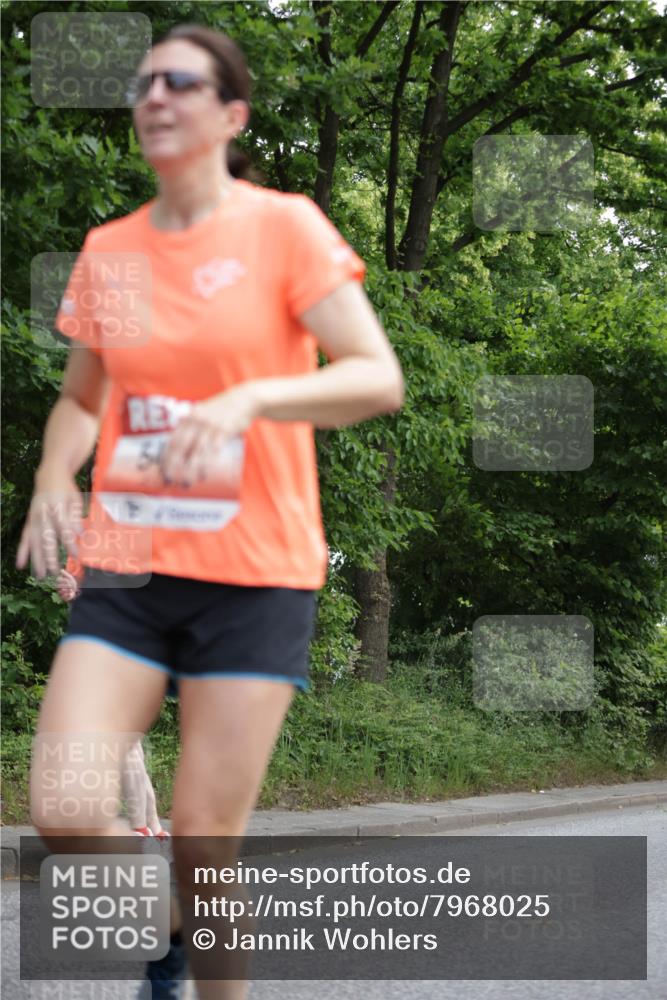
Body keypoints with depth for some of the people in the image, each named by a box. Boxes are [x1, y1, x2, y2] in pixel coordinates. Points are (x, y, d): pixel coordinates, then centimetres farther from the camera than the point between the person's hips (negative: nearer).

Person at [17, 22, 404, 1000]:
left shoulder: (282, 226, -4)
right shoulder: (107, 250, 10)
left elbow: (379, 378, -11)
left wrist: (251, 397, -26)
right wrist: (54, 477, 0)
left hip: (255, 574, -4)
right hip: (125, 567, 4)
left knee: (205, 840, -5)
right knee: (61, 810, -11)